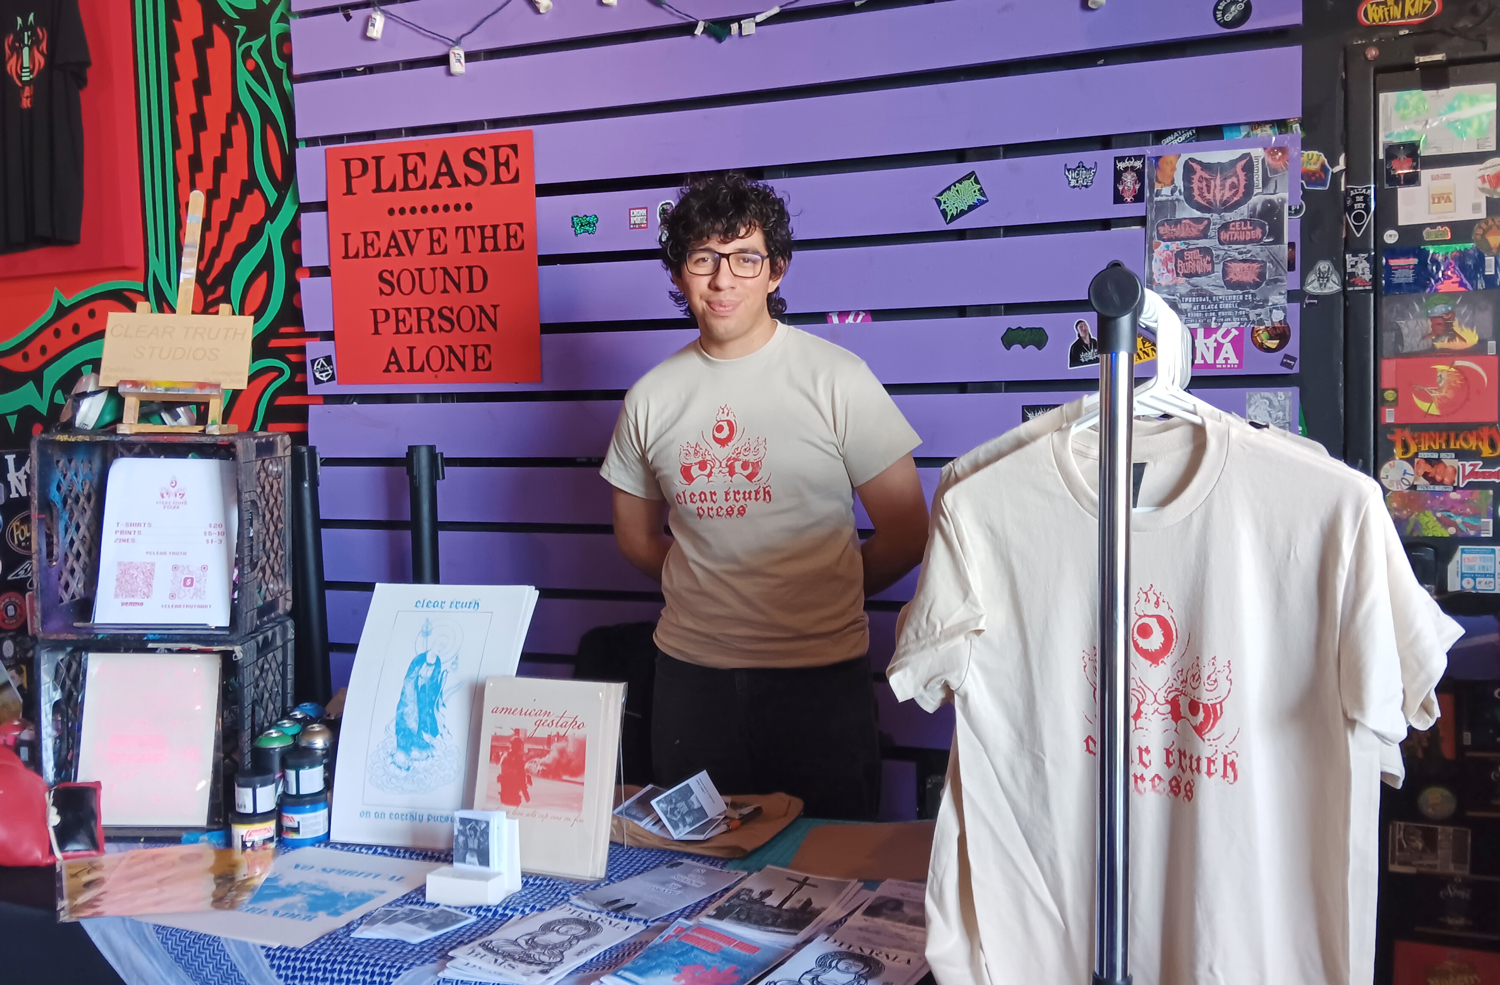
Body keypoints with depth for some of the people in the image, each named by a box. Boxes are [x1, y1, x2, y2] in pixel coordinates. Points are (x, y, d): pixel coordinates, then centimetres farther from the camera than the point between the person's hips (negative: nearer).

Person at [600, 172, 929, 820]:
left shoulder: (836, 378, -7)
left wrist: (814, 600, 4)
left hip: (819, 676, -3)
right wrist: (718, 596, 10)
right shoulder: (652, 396, 4)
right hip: (689, 675, 3)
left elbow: (906, 534, -4)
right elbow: (636, 536, 17)